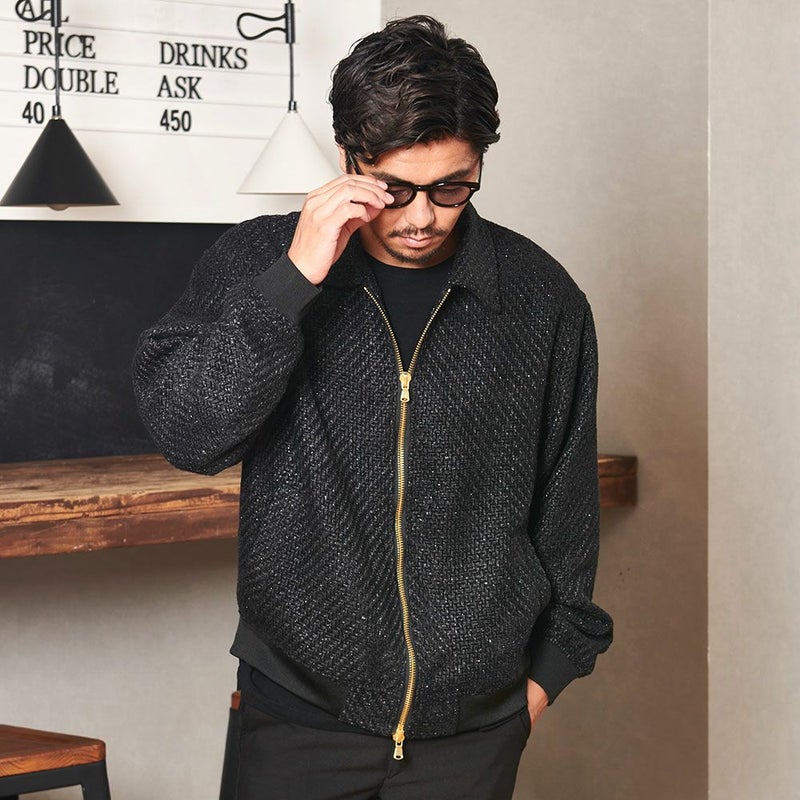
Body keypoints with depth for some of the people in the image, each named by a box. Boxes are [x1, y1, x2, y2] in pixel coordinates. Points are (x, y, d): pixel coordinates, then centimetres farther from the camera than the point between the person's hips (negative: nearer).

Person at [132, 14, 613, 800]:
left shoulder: (542, 298, 0)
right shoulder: (257, 261, -3)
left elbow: (565, 500, 8)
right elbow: (184, 431, -15)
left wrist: (551, 664, 11)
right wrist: (295, 278, -22)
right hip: (300, 706, -1)